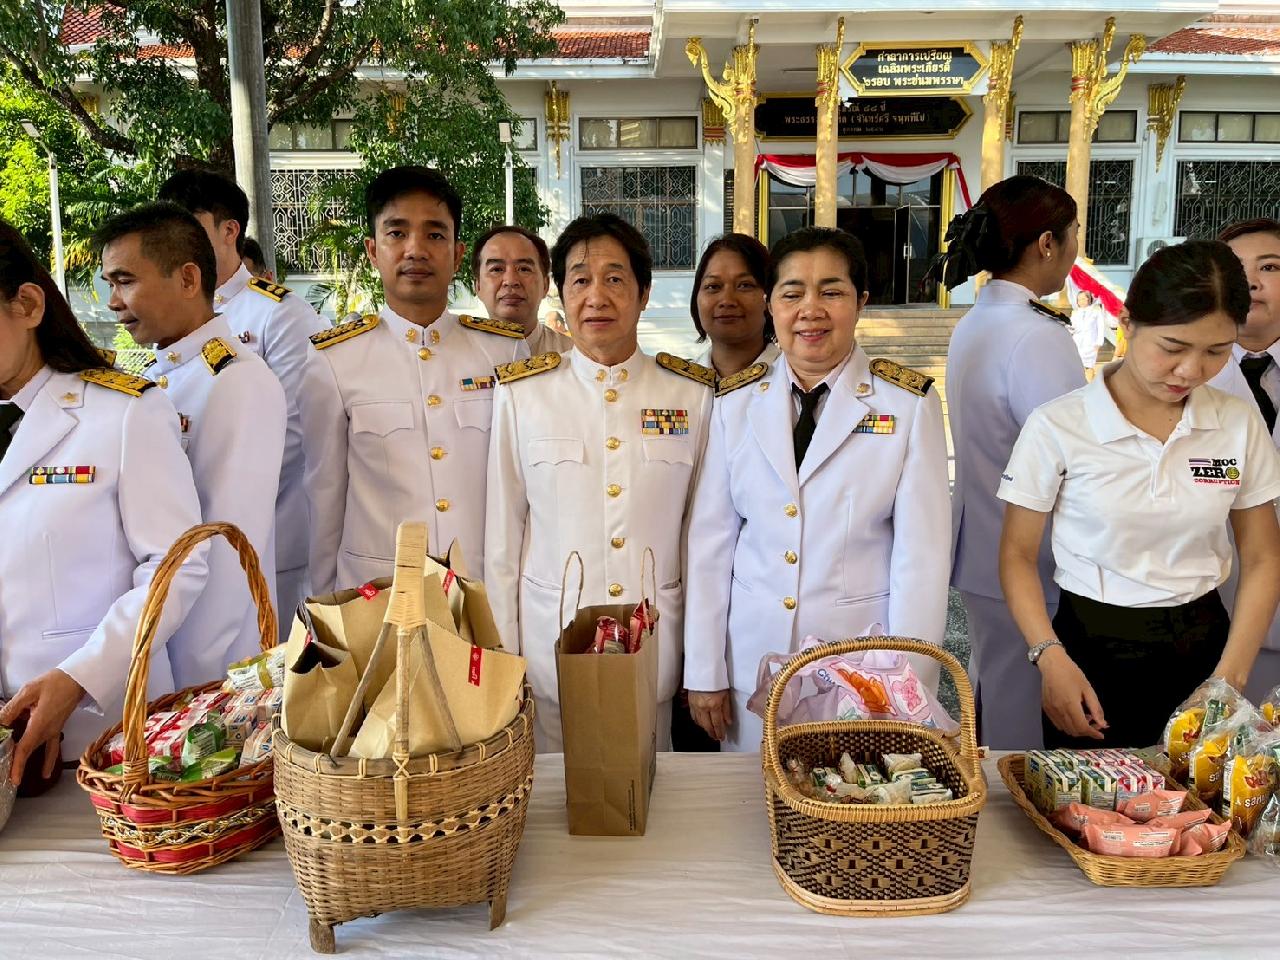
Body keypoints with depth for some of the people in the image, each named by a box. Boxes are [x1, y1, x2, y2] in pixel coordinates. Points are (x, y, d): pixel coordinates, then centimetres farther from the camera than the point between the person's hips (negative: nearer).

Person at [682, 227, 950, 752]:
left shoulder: (908, 404, -5)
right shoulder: (735, 402, 1)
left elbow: (922, 553, -6)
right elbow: (710, 541, 2)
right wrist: (705, 674, 2)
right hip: (753, 660, 2)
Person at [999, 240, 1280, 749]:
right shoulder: (1058, 426, -12)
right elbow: (1018, 554, -6)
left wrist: (1230, 676, -7)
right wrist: (1051, 658, -19)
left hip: (1201, 645, 3)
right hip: (1093, 649, -2)